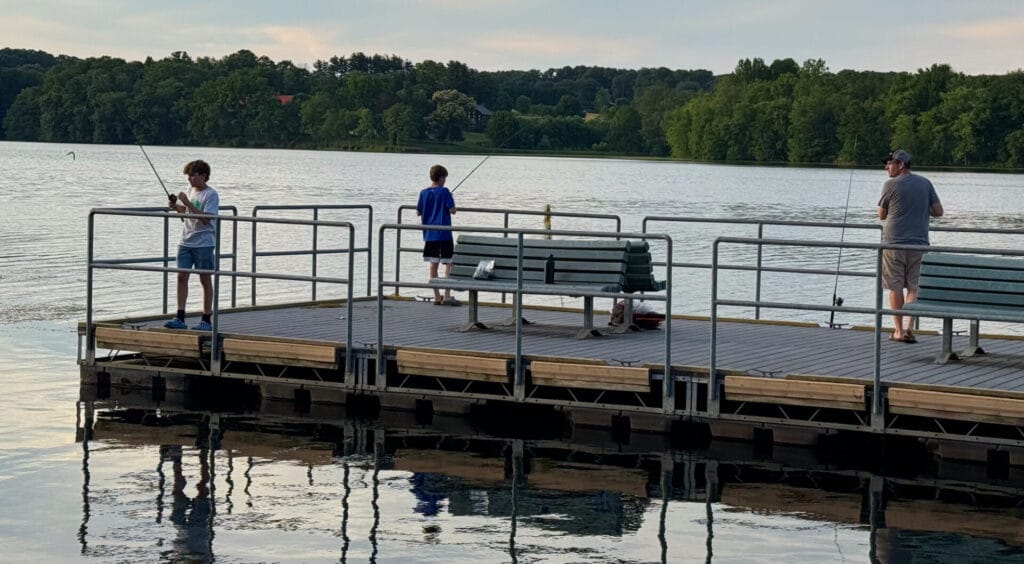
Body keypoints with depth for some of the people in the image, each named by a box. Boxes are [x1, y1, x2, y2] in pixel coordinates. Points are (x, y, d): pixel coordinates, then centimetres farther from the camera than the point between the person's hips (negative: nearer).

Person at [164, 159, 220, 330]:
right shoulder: (191, 190, 10)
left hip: (204, 244, -7)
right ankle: (180, 318, 2)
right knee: (182, 277, 1)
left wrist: (187, 203, -24)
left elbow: (206, 219, -22)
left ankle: (206, 320, 9)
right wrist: (175, 206, 0)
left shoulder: (211, 195, -12)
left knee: (205, 279, 2)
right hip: (186, 241, 7)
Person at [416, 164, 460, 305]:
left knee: (433, 264, 9)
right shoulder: (444, 192, -11)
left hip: (429, 234, 5)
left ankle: (437, 296, 12)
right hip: (444, 234, -5)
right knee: (448, 264, 1)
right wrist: (451, 200, 6)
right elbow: (452, 210, -13)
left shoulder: (424, 193, 3)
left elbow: (418, 212, 9)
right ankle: (447, 296, -5)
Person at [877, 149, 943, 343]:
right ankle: (909, 326, -2)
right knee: (912, 286, 10)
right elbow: (938, 211, 5)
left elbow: (881, 215, 2)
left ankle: (899, 330, 8)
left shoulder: (891, 185, -7)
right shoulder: (925, 183, 5)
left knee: (895, 287, 5)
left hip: (893, 242, -3)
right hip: (918, 242, 3)